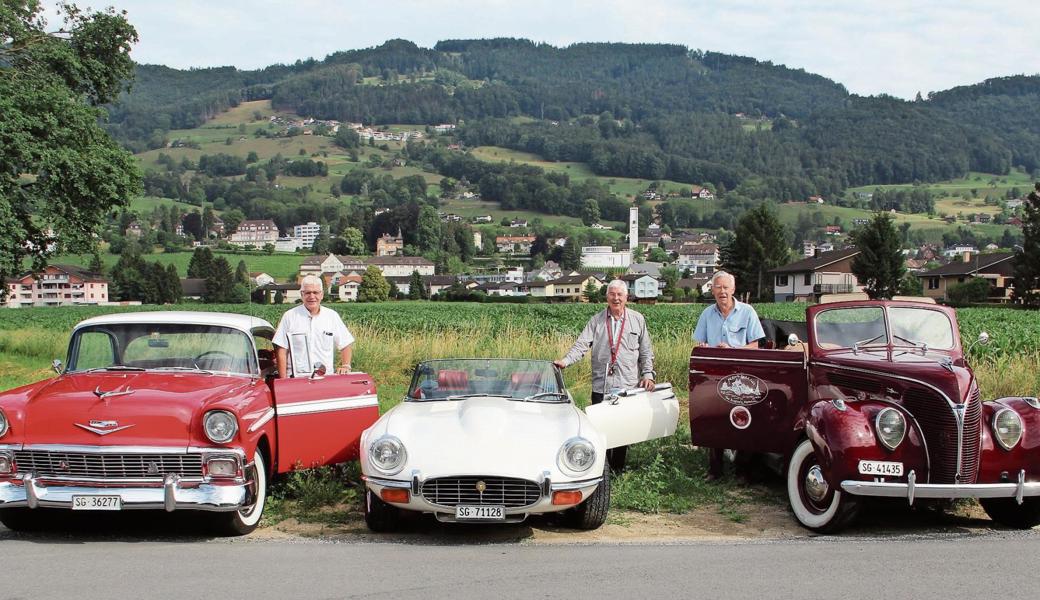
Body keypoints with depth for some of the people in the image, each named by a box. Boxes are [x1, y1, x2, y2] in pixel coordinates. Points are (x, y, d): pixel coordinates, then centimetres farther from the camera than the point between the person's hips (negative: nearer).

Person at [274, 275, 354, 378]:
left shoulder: (332, 316, 11)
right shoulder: (290, 316, 4)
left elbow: (345, 345, 18)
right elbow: (281, 352, 2)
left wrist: (345, 366, 4)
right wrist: (283, 381, -4)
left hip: (326, 378, 2)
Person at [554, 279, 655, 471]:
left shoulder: (638, 320, 9)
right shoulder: (596, 321, 8)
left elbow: (646, 351, 12)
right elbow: (582, 345, -1)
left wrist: (648, 374, 0)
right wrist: (566, 361, -17)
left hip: (628, 386, 0)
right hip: (600, 386, 0)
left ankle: (618, 471, 14)